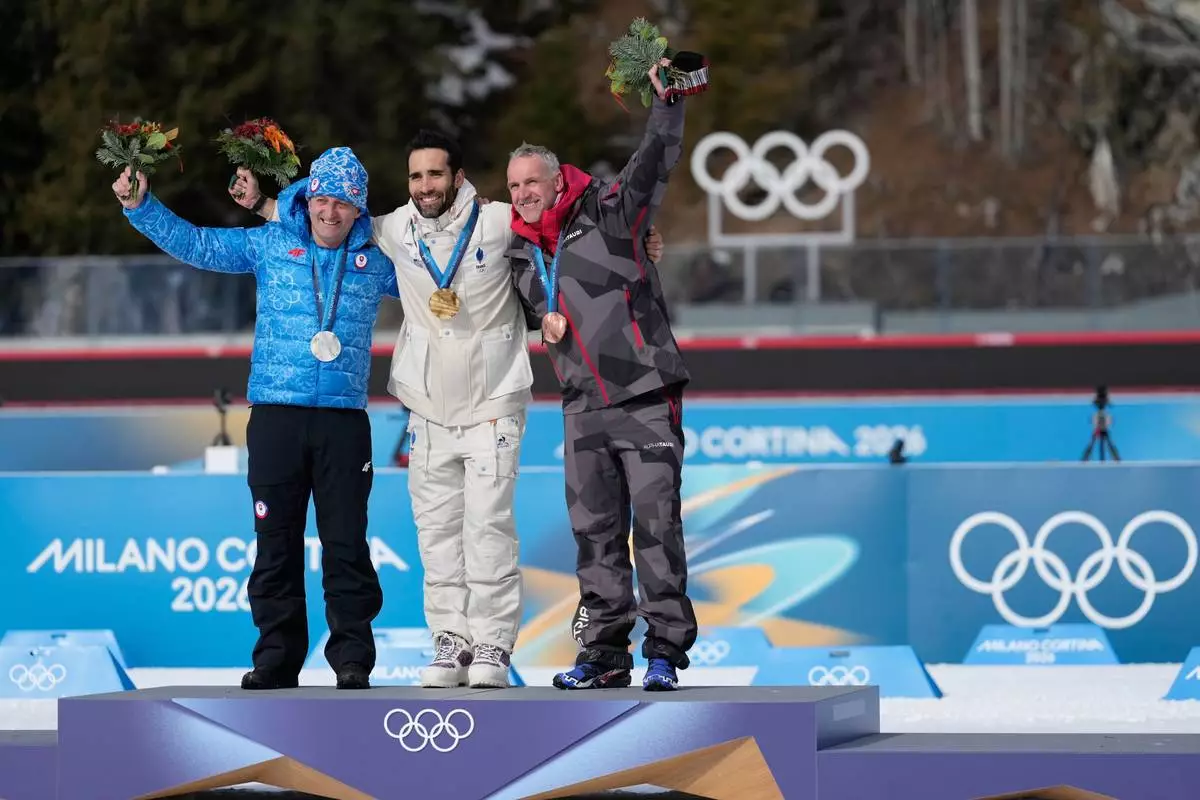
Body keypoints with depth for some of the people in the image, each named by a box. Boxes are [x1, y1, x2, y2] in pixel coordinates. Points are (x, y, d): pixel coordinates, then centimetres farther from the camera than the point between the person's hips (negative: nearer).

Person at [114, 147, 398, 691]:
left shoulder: (376, 262, 11)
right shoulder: (269, 245, 8)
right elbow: (193, 244, 11)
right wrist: (139, 207, 3)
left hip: (344, 420, 0)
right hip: (275, 415, 0)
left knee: (346, 541, -3)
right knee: (276, 542, 2)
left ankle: (352, 658, 3)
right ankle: (276, 656, 8)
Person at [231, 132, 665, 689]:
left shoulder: (498, 222, -10)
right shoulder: (396, 230, 0)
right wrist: (261, 203, 14)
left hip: (493, 406, -4)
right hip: (429, 409, 4)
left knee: (488, 524, -9)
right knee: (437, 529, 2)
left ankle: (492, 647, -6)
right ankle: (451, 643, 6)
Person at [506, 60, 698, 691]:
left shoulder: (605, 217, -3)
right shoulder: (522, 252, 12)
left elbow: (652, 166, -10)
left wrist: (666, 105, -18)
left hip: (646, 397, -6)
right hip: (583, 406, 6)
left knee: (655, 524, -6)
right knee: (594, 530, 6)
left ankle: (665, 647, -2)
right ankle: (604, 651, 11)